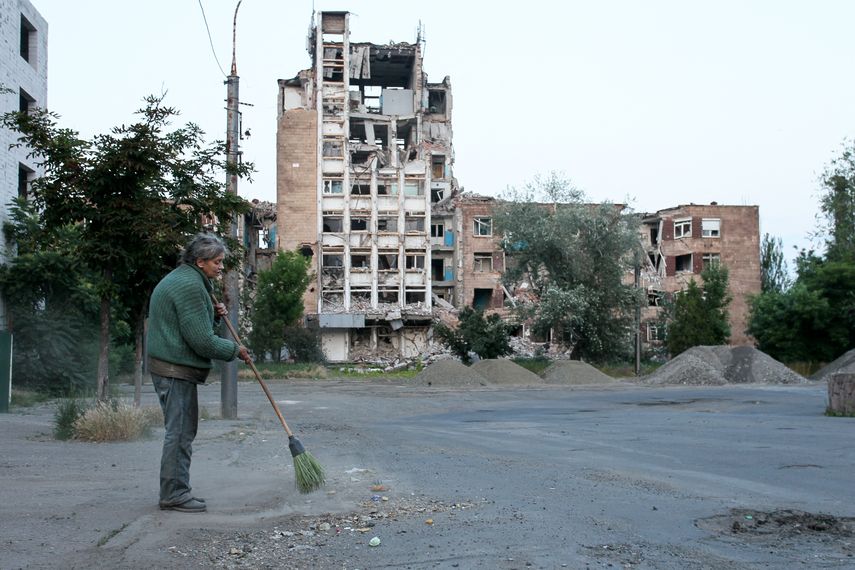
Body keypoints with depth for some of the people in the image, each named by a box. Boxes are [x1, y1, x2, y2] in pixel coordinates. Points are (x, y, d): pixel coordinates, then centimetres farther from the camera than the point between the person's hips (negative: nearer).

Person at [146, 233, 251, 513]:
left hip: (172, 367, 11)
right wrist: (234, 350, -7)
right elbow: (202, 341, -20)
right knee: (180, 432, -6)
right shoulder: (189, 285, -17)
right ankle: (174, 494, 0)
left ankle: (176, 492, 21)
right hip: (176, 369, -11)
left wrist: (215, 315, 8)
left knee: (182, 430, 14)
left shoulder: (182, 279, 18)